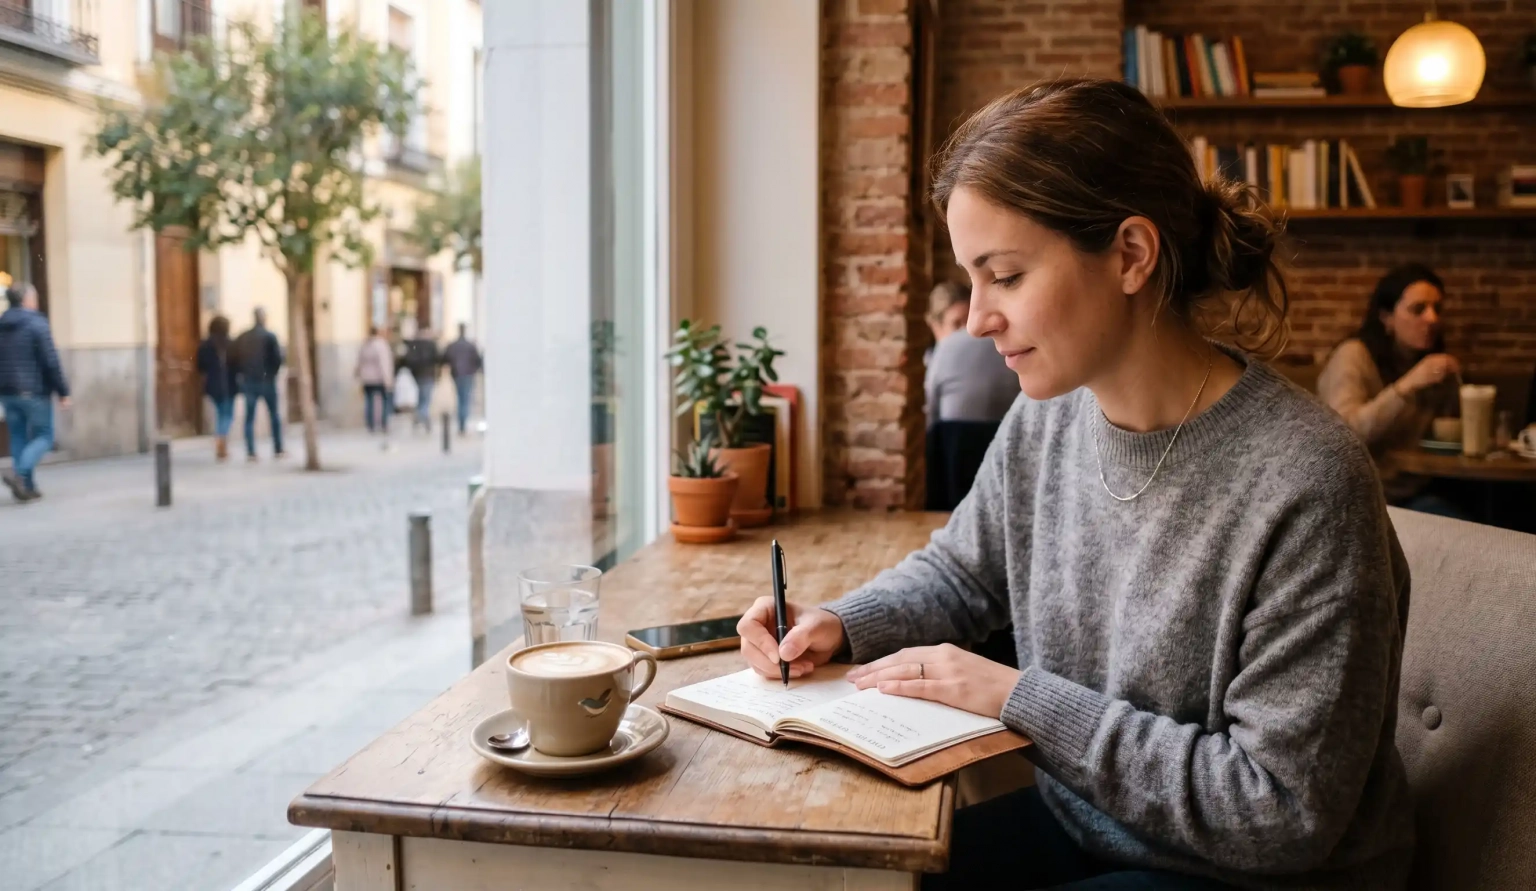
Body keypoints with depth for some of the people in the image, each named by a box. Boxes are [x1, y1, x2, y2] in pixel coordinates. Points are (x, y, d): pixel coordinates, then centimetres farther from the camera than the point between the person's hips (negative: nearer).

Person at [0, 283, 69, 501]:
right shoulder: (37, 324, -11)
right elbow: (51, 361, -14)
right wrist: (63, 391, -10)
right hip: (34, 392, -6)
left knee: (19, 437, 11)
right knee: (43, 436, 3)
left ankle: (27, 486, 9)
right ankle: (18, 472, -17)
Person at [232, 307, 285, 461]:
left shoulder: (241, 338, 4)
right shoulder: (270, 336, -8)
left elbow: (235, 360, 3)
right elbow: (278, 358, -13)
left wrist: (241, 376, 12)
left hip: (248, 382, 3)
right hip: (267, 381, -3)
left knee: (249, 417, 5)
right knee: (274, 415, 9)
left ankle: (250, 452, -2)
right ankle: (278, 449, 9)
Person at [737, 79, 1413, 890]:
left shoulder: (1304, 484, -26)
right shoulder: (1045, 420, -6)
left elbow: (1284, 812, -23)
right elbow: (958, 574, 12)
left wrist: (1023, 698, -23)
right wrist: (839, 625, -7)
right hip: (1076, 824, 6)